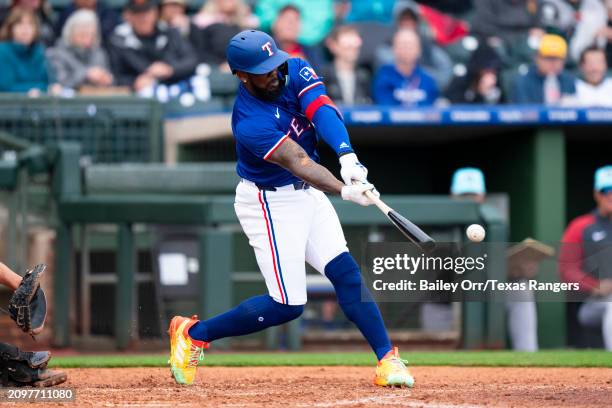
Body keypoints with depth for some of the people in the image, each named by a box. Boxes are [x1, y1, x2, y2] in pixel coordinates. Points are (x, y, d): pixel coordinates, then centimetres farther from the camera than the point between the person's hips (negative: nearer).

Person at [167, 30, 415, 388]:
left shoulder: (296, 72, -9)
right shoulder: (250, 122, -28)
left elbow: (323, 111, -25)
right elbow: (299, 163, -37)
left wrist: (346, 154, -43)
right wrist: (344, 191, -52)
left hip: (308, 194, 7)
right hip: (271, 204, -7)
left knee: (347, 273, -3)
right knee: (288, 305, -6)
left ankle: (387, 360, -2)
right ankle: (193, 334, 9)